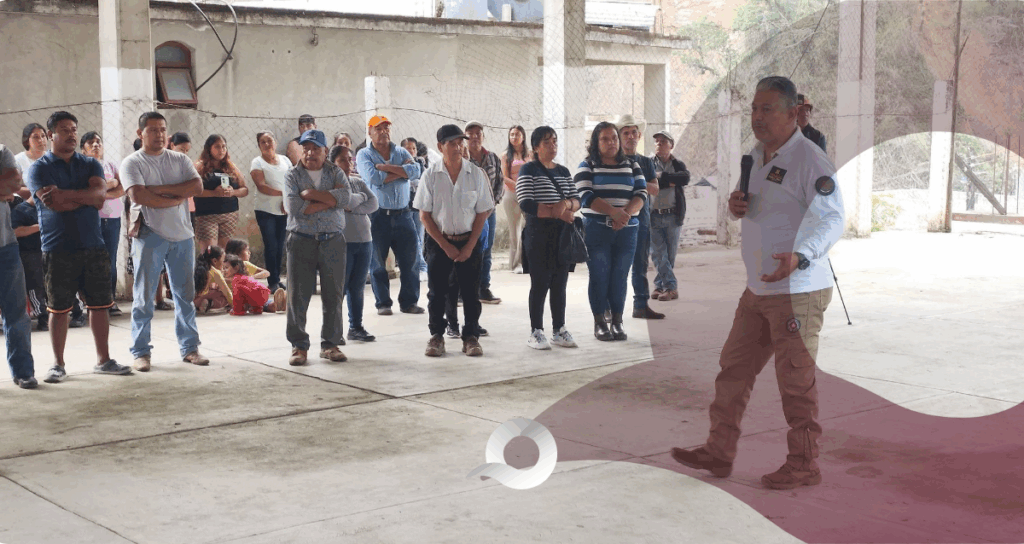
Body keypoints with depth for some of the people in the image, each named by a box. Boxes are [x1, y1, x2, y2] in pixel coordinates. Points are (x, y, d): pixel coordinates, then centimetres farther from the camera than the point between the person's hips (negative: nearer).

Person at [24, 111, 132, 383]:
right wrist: (87, 197, -6)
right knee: (59, 308, 2)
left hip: (93, 246, 3)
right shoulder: (39, 169, 0)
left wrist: (67, 194, -18)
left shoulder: (90, 164, 11)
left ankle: (103, 360, 16)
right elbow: (54, 204, -15)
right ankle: (58, 364, 14)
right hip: (58, 250, -3)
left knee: (100, 304, 6)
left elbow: (100, 194, -8)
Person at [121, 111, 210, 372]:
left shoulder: (180, 160, 11)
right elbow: (139, 196, -15)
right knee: (144, 297, 0)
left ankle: (189, 348, 17)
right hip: (150, 236, -4)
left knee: (185, 294, 8)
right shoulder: (132, 163, -1)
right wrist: (177, 198, -9)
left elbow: (197, 186, -4)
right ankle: (141, 352, 7)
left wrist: (160, 189, -12)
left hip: (182, 235, 4)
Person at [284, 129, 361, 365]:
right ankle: (299, 345, 9)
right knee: (298, 295, -1)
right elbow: (293, 206, -12)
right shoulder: (293, 176, 6)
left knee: (333, 295, 3)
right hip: (301, 240, -1)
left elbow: (345, 197, -11)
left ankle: (330, 343, 14)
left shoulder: (336, 173, 9)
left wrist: (312, 194, -13)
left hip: (333, 240, 1)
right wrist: (330, 200, -9)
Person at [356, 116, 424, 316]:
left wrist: (386, 167, -13)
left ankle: (409, 301, 13)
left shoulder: (401, 153, 11)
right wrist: (401, 172, -8)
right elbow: (374, 178, -17)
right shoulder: (364, 155, 2)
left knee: (409, 261, 3)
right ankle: (383, 303, 13)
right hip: (377, 216, -3)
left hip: (403, 214, 3)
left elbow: (416, 171, -8)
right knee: (378, 262, 3)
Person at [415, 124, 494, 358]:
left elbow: (482, 213, 0)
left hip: (469, 241, 1)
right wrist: (445, 245, -8)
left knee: (471, 292, 2)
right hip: (438, 241, 0)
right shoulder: (431, 174, -4)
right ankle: (436, 336, 16)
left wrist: (469, 246, -7)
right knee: (437, 292, 4)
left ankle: (471, 337, 12)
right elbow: (424, 214, -3)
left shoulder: (476, 174, -2)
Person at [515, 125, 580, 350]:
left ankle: (559, 330, 16)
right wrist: (558, 212, -14)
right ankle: (536, 332, 5)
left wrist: (567, 204, -14)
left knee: (559, 285, 8)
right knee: (540, 285, -2)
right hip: (538, 235, -5)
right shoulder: (528, 170, -3)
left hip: (563, 235, 5)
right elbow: (526, 205, -14)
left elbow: (577, 201, 10)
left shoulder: (563, 171, 15)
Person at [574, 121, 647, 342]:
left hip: (626, 230, 2)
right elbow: (586, 197, -9)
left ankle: (618, 322, 10)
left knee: (620, 276, 3)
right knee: (599, 276, -2)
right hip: (596, 230, -2)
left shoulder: (632, 165, 13)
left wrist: (626, 213, -16)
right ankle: (599, 322, 6)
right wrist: (614, 212, -21)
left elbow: (641, 193, 3)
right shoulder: (587, 166, 4)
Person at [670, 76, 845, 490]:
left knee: (796, 379, -1)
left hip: (798, 290, -9)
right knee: (734, 367, 11)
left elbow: (831, 218, -23)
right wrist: (737, 207, 3)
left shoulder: (810, 160, -14)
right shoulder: (758, 156, 14)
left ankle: (804, 465, 12)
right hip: (759, 287, 9)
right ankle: (718, 453, 20)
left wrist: (799, 256, -40)